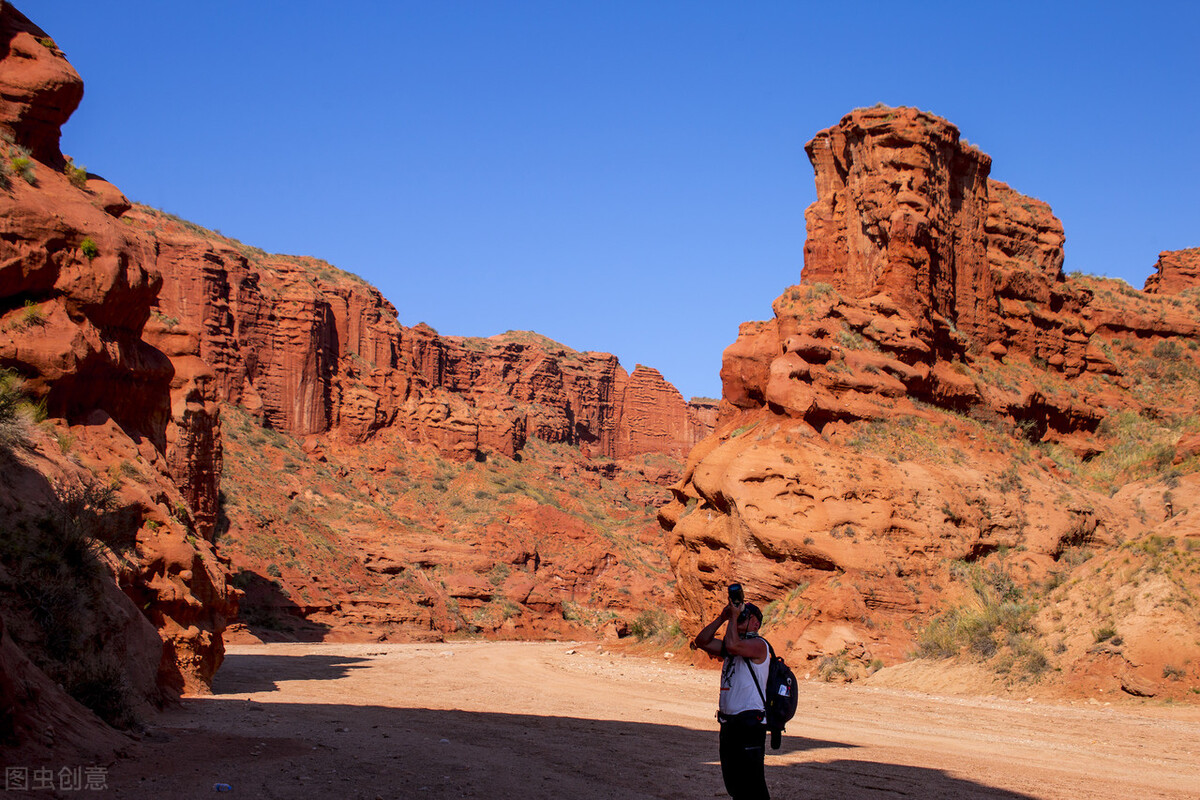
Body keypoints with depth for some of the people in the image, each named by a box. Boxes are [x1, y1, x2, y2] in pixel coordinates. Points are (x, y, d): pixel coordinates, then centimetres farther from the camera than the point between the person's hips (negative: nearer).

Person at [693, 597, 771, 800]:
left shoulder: (758, 645, -9)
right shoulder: (735, 644, 17)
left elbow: (732, 645, -27)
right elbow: (702, 641, 12)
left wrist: (734, 617, -14)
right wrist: (722, 618, 4)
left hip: (749, 722, -9)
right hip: (729, 722, 9)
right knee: (733, 782, 13)